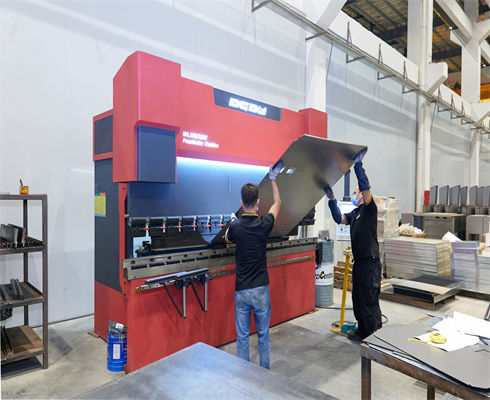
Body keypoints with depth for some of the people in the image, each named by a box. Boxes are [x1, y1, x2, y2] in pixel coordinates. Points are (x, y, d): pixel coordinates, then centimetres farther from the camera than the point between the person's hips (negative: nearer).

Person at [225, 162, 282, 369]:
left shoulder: (235, 226, -9)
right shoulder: (264, 224, -9)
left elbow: (228, 239, 16)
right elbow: (277, 203, 10)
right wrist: (273, 178, 19)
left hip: (241, 290, 0)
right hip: (261, 289, 0)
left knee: (242, 336, 11)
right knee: (263, 335, 15)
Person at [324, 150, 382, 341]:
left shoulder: (369, 209, -9)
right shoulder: (354, 214, 17)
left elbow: (366, 186, -23)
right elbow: (339, 218, 9)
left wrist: (358, 163, -25)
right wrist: (332, 200, 1)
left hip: (370, 262, -9)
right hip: (359, 262, 9)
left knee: (370, 300, -4)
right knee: (358, 298, 17)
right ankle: (362, 330, 31)